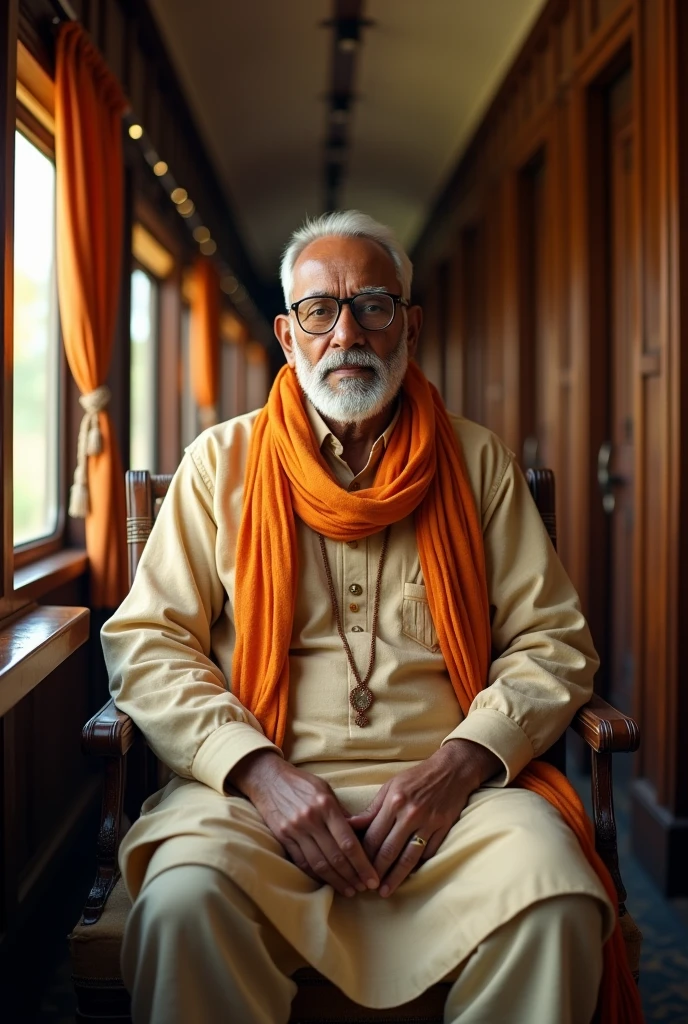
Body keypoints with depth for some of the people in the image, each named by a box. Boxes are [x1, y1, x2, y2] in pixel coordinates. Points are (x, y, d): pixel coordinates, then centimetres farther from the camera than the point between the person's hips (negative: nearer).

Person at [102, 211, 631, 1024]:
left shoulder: (477, 462, 12)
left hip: (447, 784, 1)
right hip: (262, 785, -1)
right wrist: (259, 771, -11)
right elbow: (144, 641, 3)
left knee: (557, 909, -28)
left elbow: (553, 643, 8)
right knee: (182, 901, -32)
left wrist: (459, 764, -9)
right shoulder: (221, 462, 10)